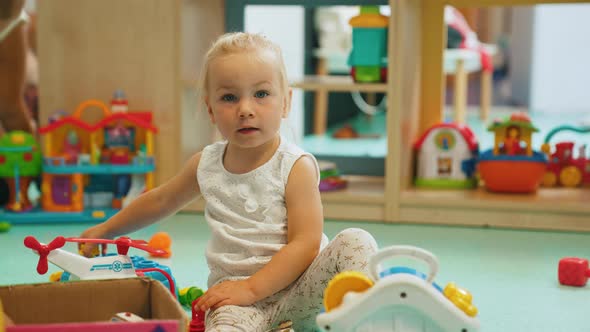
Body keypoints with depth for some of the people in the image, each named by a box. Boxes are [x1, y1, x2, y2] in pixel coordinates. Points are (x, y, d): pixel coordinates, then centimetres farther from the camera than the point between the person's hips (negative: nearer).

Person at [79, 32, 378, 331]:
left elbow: (306, 244, -14)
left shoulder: (296, 167, -8)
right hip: (234, 285, 2)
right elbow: (161, 200, 27)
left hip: (295, 284, -1)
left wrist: (250, 288, -22)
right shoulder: (206, 164, 7)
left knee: (356, 242, -27)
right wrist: (107, 229, 35)